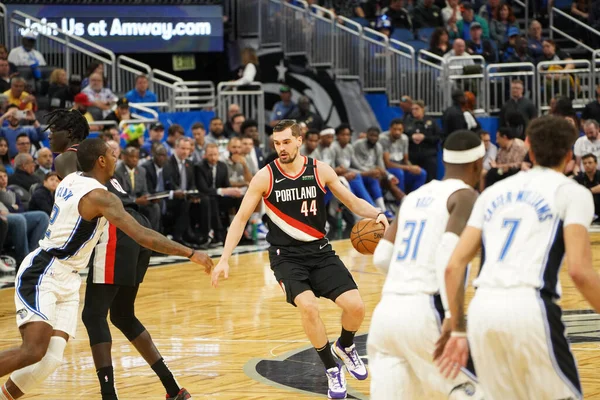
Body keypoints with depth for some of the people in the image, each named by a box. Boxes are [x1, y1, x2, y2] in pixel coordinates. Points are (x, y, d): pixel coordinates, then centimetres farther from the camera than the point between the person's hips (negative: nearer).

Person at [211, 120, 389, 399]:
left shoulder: (320, 171, -4)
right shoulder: (265, 177, -8)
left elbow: (352, 202, 5)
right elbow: (241, 218, -4)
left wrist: (377, 214, -17)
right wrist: (225, 259, -12)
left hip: (320, 251, 2)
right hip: (286, 256, -2)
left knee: (355, 306, -11)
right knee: (308, 306, -27)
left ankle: (345, 347, 25)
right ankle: (332, 370, -6)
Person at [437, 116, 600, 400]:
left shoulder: (494, 192, 23)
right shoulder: (572, 192, 8)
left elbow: (454, 267, 16)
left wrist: (458, 331, 21)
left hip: (482, 309, 5)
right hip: (529, 307, -5)